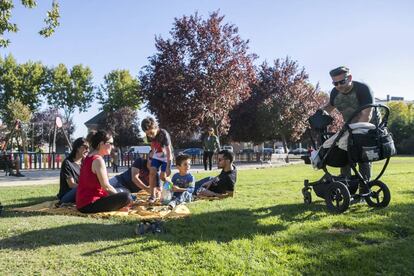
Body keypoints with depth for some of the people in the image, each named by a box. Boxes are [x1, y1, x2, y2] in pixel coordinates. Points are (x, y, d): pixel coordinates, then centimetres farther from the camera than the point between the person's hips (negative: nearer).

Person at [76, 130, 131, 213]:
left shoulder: (88, 158, 14)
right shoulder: (98, 160, -16)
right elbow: (106, 186, -18)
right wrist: (120, 198, -2)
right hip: (89, 205, -10)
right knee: (126, 196, -22)